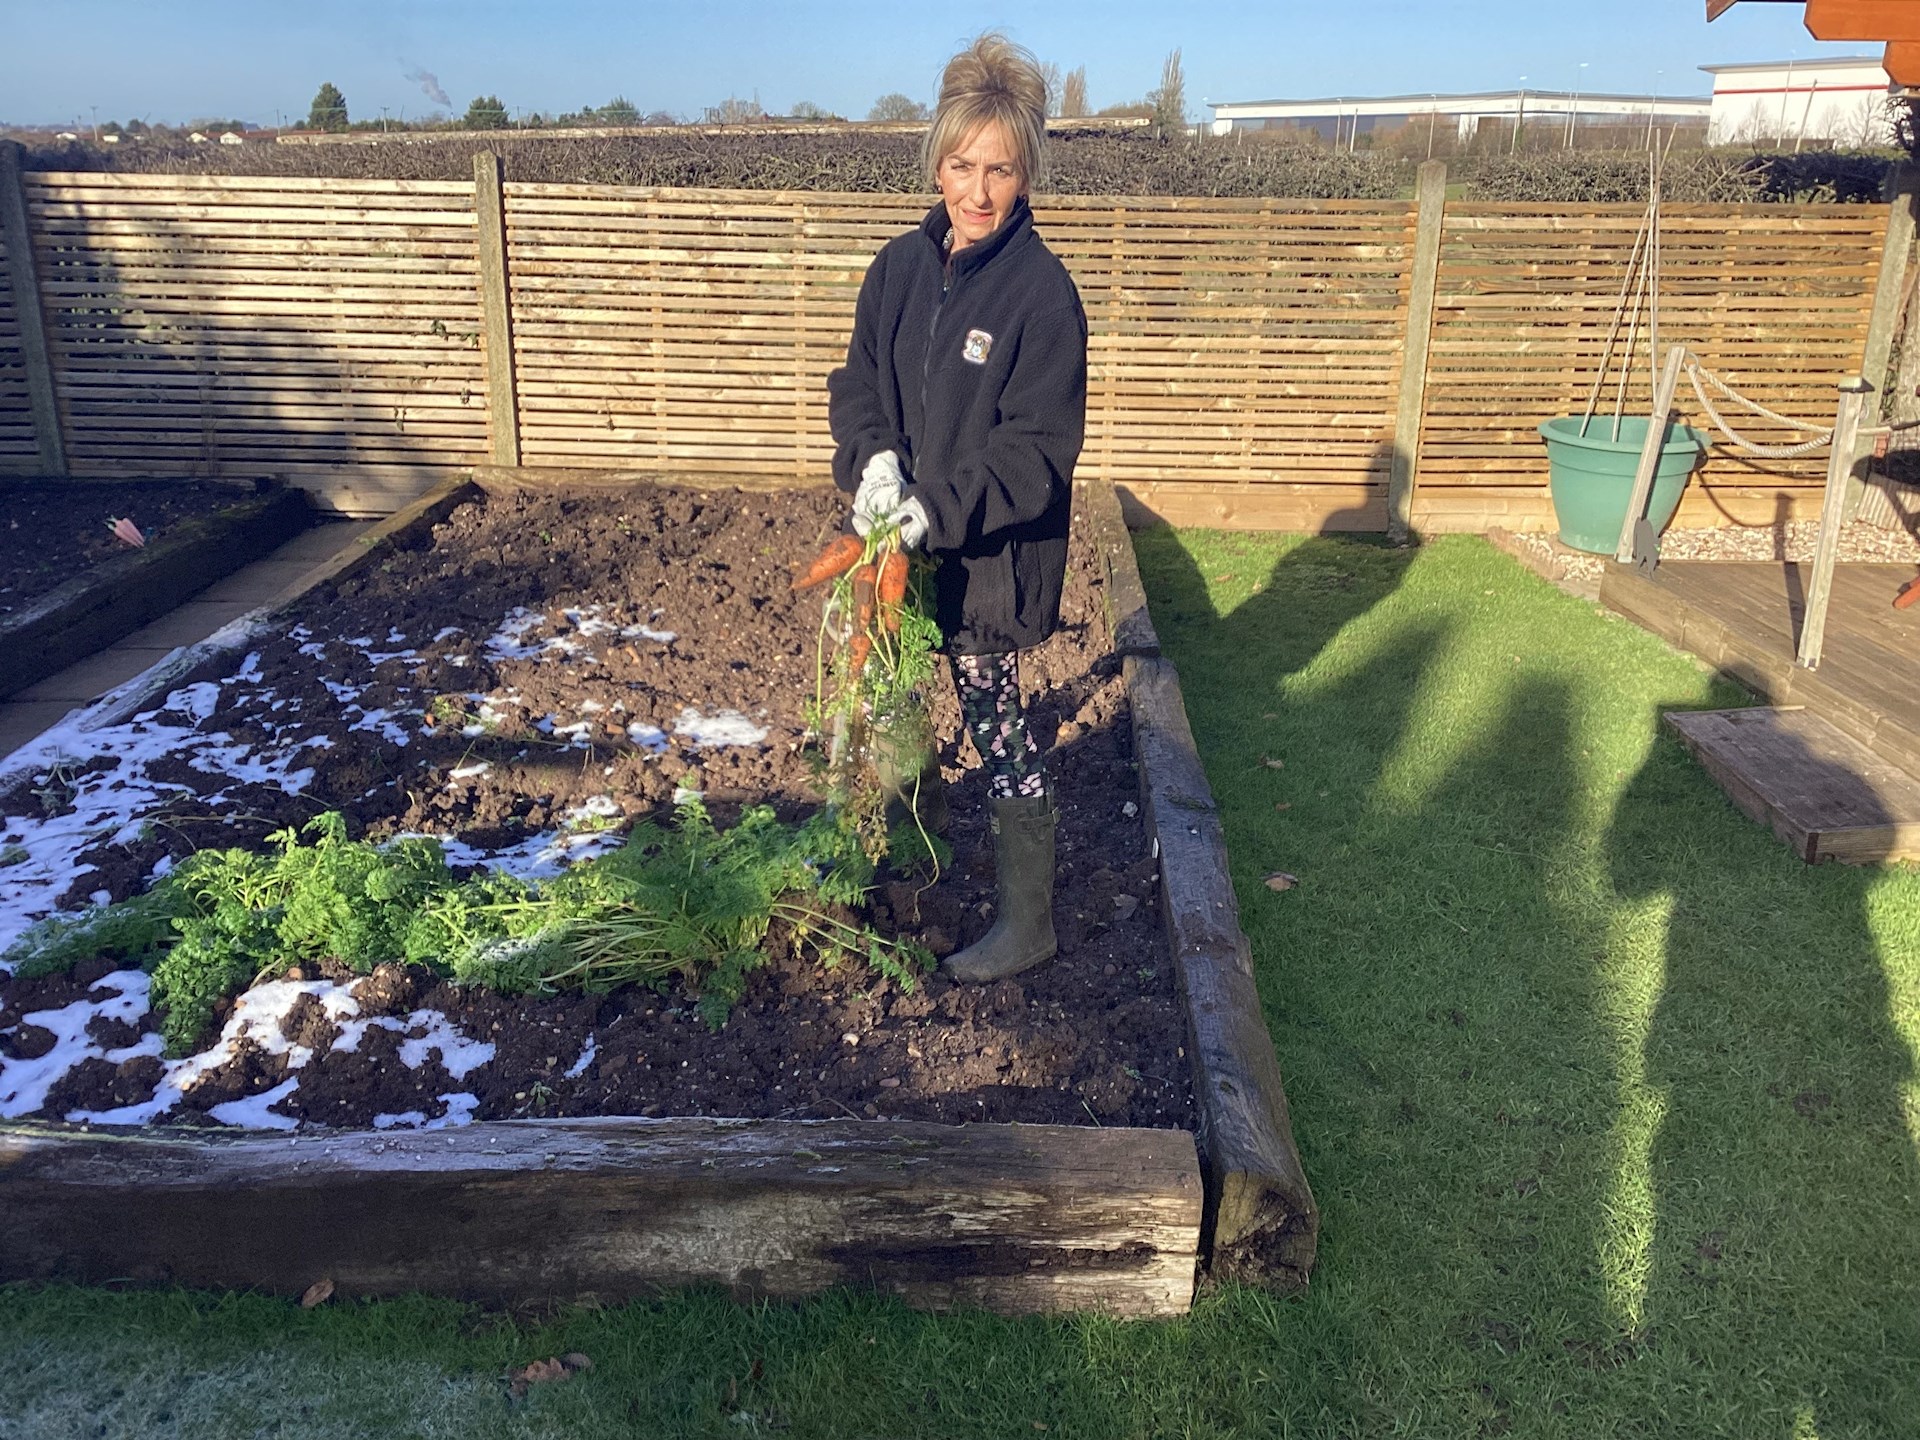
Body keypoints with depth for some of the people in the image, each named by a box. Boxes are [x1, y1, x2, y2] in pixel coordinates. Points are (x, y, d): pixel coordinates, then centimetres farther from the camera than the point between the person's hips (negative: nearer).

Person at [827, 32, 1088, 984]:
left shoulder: (1042, 292, -16)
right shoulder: (901, 266, 2)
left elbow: (1038, 449, -18)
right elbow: (858, 380, 6)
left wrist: (939, 510, -27)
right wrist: (873, 458, -15)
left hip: (989, 559, -7)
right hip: (900, 544, 7)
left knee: (997, 733, 1)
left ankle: (1028, 925, 18)